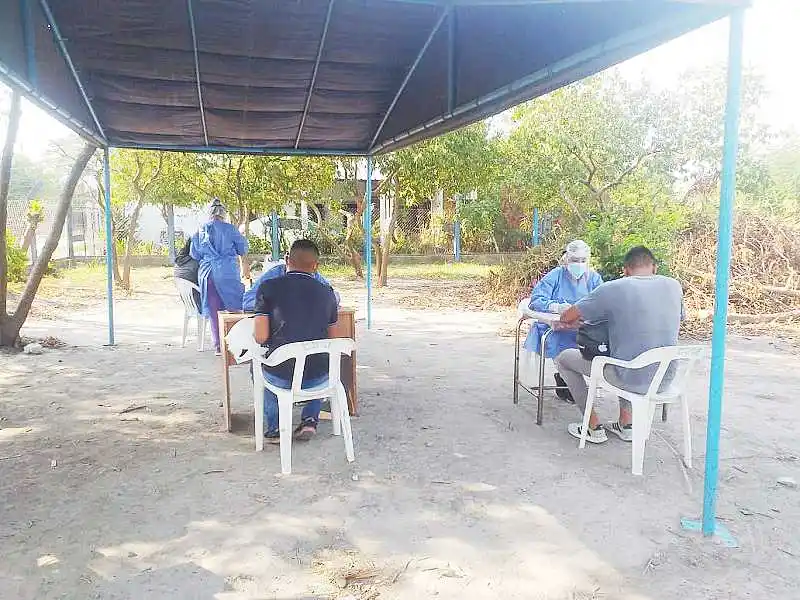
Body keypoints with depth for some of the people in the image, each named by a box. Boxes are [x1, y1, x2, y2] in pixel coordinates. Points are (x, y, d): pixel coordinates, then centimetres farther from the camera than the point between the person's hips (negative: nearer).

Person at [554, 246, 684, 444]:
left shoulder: (613, 289, -12)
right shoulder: (674, 286, 1)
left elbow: (566, 317, -5)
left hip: (633, 381, -6)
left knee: (564, 358, 13)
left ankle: (594, 428, 19)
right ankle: (626, 424, 33)